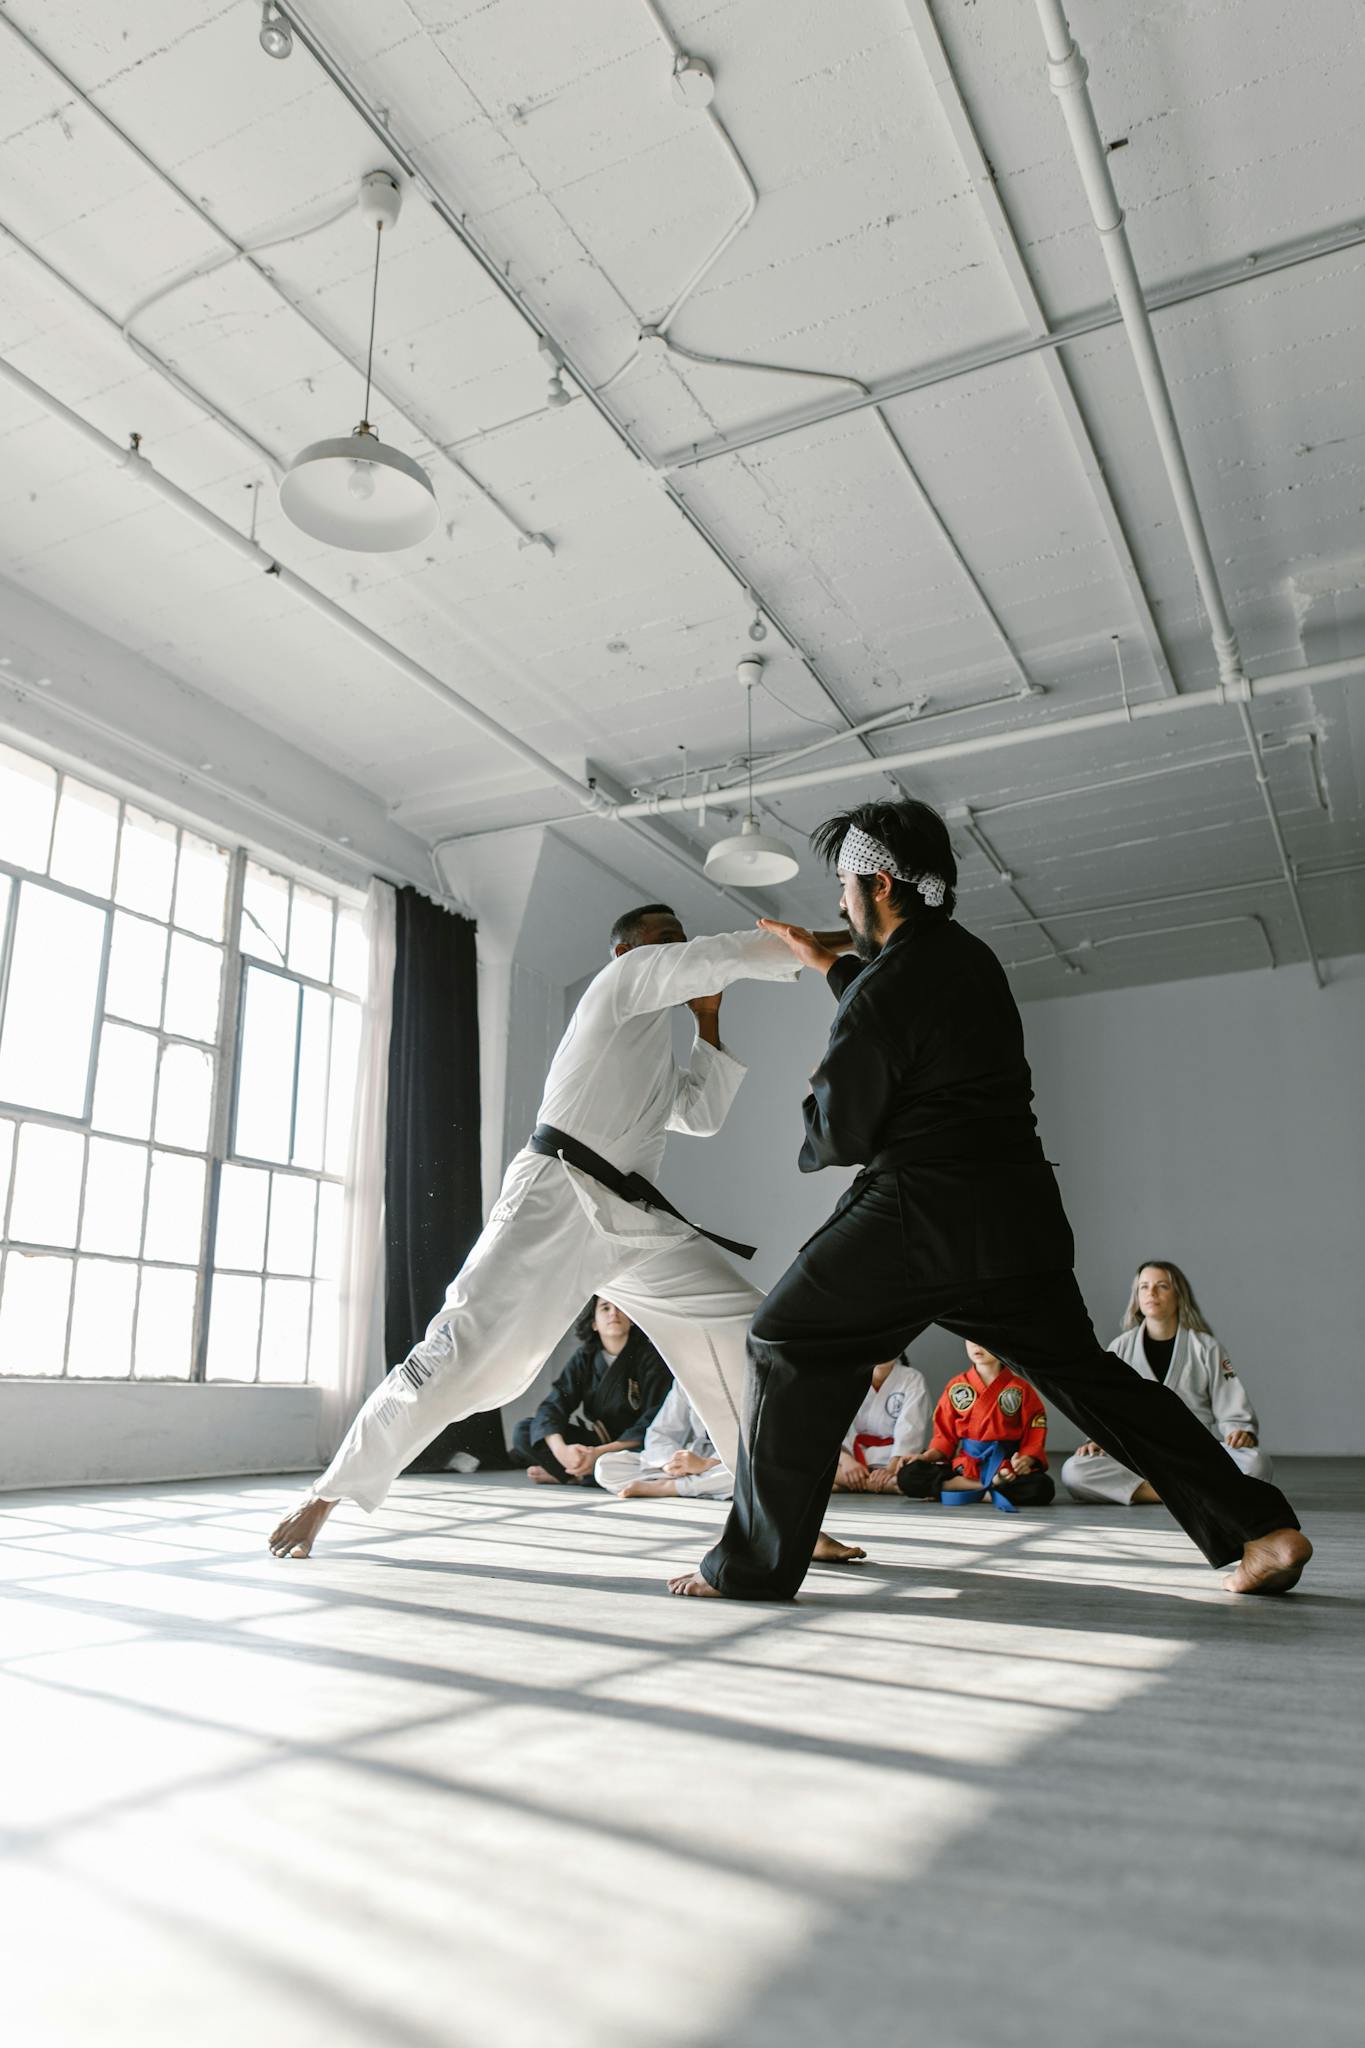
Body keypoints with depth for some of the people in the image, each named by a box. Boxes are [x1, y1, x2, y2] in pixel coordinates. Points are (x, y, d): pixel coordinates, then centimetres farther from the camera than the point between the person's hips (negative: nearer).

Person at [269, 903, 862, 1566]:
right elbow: (732, 954, -3)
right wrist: (817, 944, 8)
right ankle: (327, 1493, 5)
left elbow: (703, 1113, 25)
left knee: (743, 1331, -2)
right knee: (464, 1350, -12)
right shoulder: (629, 973, 5)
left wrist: (709, 1019, 25)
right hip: (557, 1199, -9)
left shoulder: (657, 1055, 29)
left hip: (634, 1216, 9)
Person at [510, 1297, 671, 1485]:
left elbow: (652, 1422, -18)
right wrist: (560, 1449, -30)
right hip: (596, 1442, 3)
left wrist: (601, 1453, -30)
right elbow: (553, 1405, -8)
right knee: (524, 1431, -11)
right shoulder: (585, 1357, 1)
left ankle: (560, 1475, -19)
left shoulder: (649, 1357, -10)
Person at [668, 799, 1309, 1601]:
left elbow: (839, 1135, -9)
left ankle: (755, 1563, 4)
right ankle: (1263, 1527, 17)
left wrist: (817, 1091, 13)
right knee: (1082, 1369, 19)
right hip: (1020, 1209, 8)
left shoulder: (882, 988, -13)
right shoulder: (969, 957, 12)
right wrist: (829, 963, 37)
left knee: (791, 1347, 3)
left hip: (924, 1212, -8)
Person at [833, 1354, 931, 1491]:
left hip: (896, 1463, -1)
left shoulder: (913, 1380, 0)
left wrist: (891, 1468, -28)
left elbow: (910, 1431, -13)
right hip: (856, 1465, 1)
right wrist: (846, 1460, -26)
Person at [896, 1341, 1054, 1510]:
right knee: (908, 1476, -21)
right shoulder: (956, 1387, 7)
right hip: (965, 1466, 2)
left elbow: (1035, 1434, 1)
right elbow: (945, 1434, 11)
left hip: (1006, 1468, -2)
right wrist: (926, 1456, -6)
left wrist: (1026, 1460, -18)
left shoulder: (1020, 1389, 2)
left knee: (1041, 1488, -34)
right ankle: (994, 1487, -18)